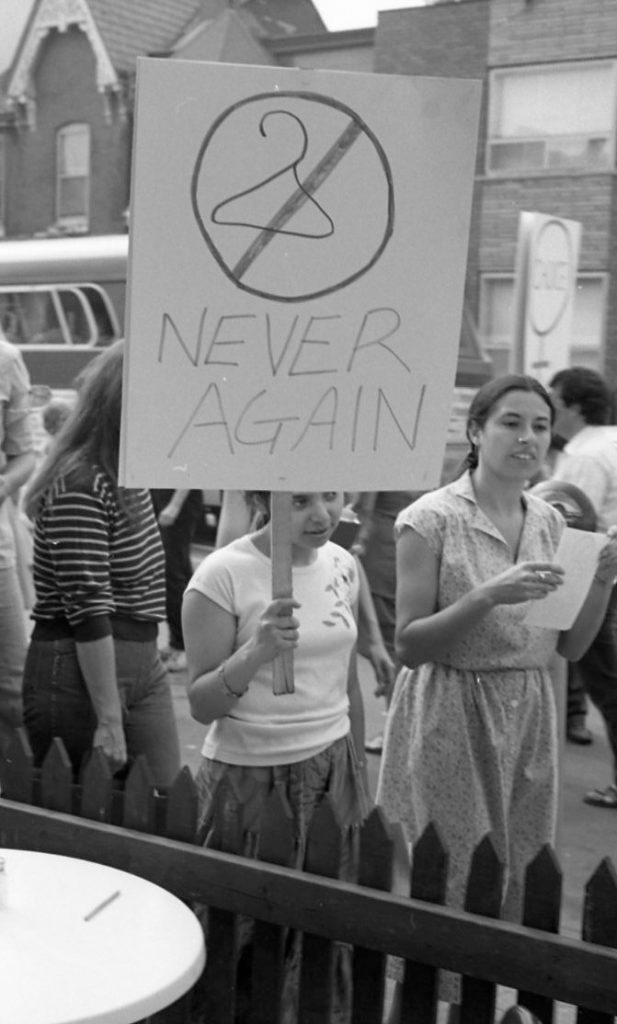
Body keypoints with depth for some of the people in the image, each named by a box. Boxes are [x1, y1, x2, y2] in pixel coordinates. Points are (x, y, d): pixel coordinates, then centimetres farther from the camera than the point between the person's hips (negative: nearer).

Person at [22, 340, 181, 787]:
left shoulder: (128, 473, 6)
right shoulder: (79, 486, -19)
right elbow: (88, 611, -21)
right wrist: (108, 721, -20)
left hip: (143, 666, 9)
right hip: (80, 671, -8)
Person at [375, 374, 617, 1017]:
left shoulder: (551, 522, 6)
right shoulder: (432, 519, -11)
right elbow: (409, 645, -13)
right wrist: (489, 595, -25)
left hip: (527, 718, 5)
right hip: (451, 715, -5)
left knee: (518, 877, 12)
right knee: (449, 882, 4)